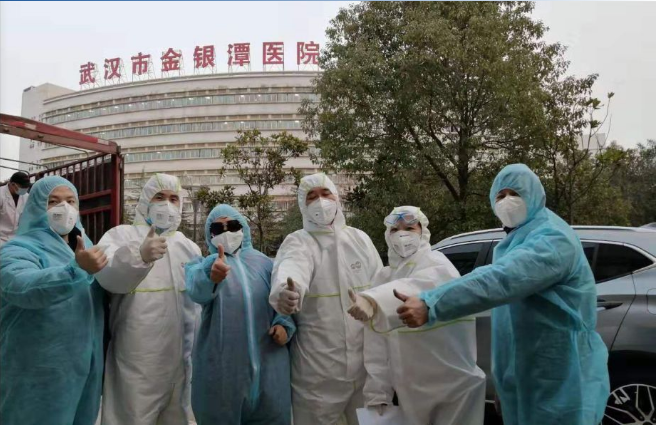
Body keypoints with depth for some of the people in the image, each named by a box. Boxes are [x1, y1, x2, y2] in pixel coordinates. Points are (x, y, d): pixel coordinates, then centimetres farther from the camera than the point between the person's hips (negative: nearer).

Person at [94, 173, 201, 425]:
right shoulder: (121, 236, -2)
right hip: (136, 361, -4)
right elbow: (107, 275, -24)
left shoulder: (189, 247, 12)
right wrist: (140, 256, -42)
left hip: (180, 358, 5)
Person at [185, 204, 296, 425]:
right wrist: (211, 275, -47)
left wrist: (284, 325, -7)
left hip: (267, 361, 2)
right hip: (221, 364, -1)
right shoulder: (202, 264, 1)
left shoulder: (265, 263, 8)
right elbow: (197, 290, -23)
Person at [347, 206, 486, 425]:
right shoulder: (383, 279, 5)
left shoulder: (437, 264, -12)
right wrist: (377, 394, -4)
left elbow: (416, 290, -38)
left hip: (453, 385, -5)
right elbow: (377, 345, 1)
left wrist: (373, 301, -54)